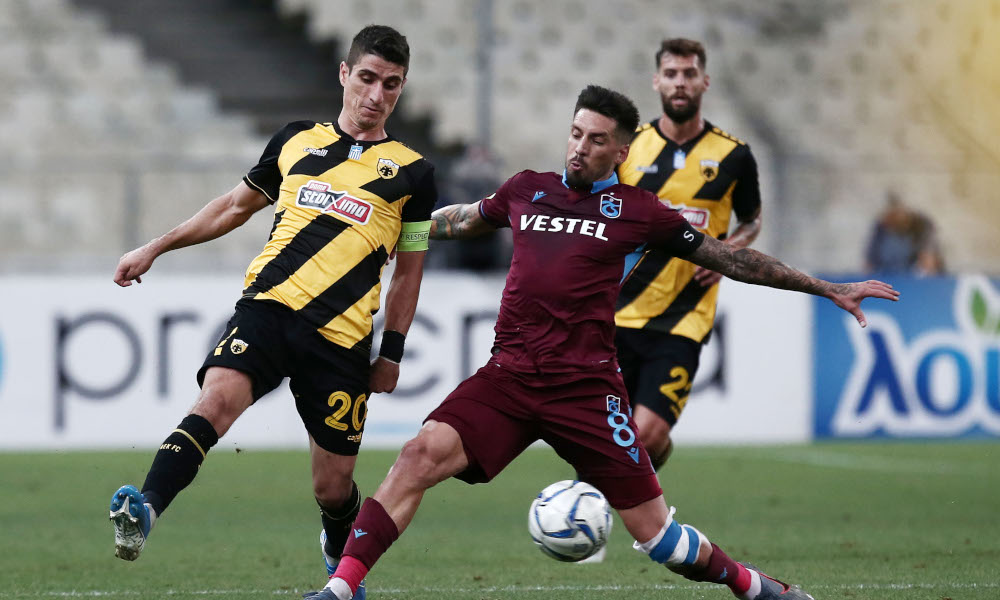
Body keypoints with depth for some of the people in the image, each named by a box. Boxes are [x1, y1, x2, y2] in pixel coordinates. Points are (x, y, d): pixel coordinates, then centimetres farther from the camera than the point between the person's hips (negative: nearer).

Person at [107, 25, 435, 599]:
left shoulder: (412, 173, 10)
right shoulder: (297, 140, 15)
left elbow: (409, 271, 16)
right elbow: (237, 205, 27)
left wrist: (393, 352, 10)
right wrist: (155, 249, 27)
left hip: (341, 337, -1)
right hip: (269, 306, 1)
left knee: (334, 486, 5)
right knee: (216, 400, -29)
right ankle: (143, 513, -43)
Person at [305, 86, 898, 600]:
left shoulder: (637, 209, 5)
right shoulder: (526, 190, 14)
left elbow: (727, 257, 12)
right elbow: (463, 219, 34)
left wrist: (831, 289, 13)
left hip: (586, 385, -2)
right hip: (508, 376, 2)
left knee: (654, 533, -3)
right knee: (423, 454, -22)